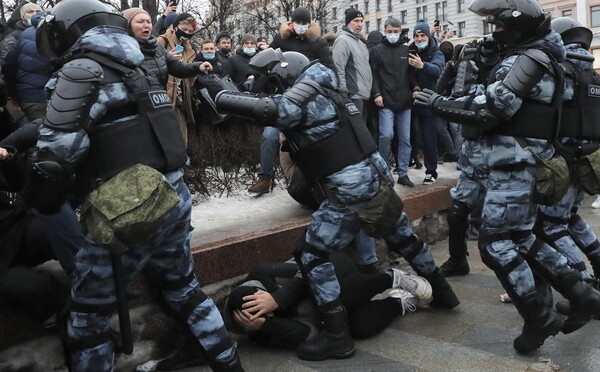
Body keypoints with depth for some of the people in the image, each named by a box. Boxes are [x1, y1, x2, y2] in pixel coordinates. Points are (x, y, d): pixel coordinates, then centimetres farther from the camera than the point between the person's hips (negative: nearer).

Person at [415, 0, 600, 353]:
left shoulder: (529, 59, -13)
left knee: (496, 243, -6)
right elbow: (495, 97, 16)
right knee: (521, 238, 16)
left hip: (514, 165, -10)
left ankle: (540, 317, 5)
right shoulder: (532, 56, 20)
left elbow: (493, 107, -22)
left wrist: (441, 103, -13)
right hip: (517, 164, 10)